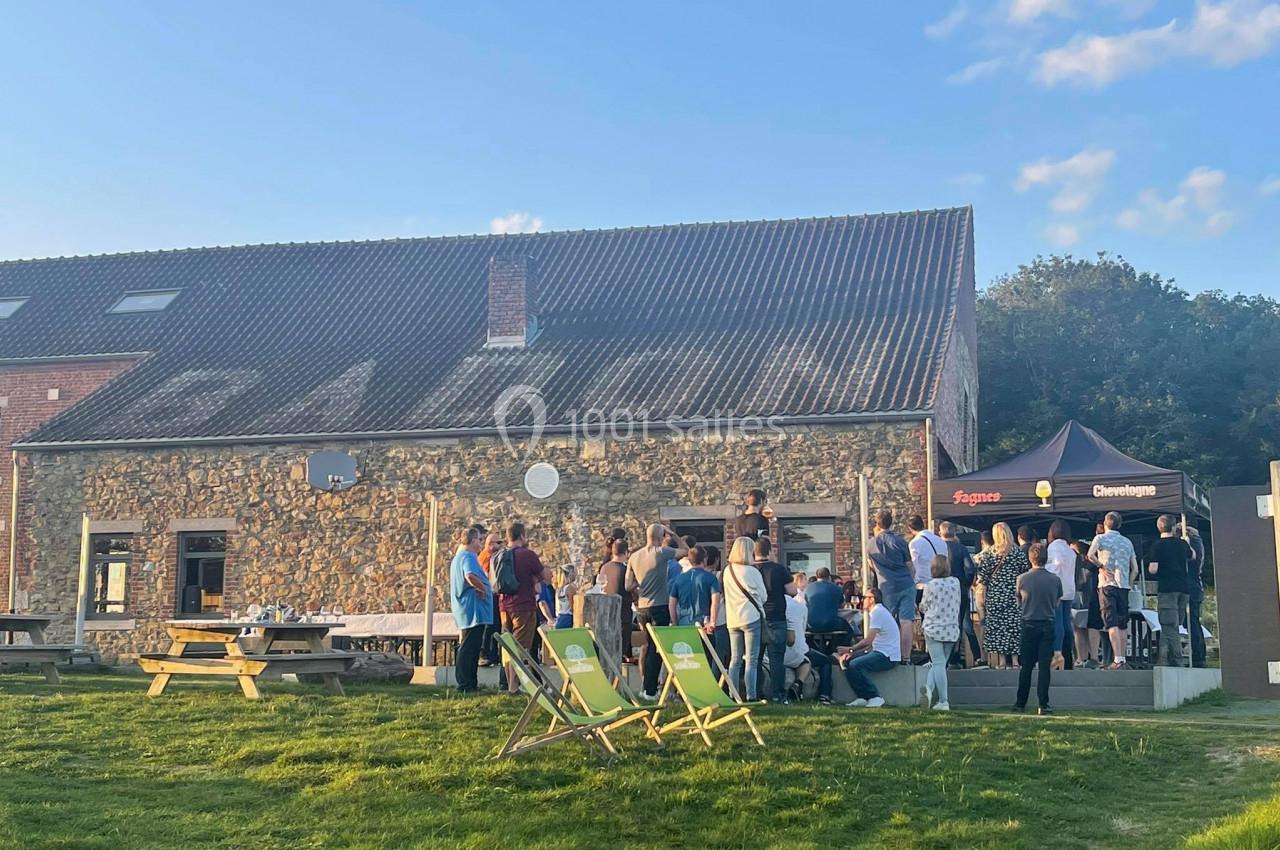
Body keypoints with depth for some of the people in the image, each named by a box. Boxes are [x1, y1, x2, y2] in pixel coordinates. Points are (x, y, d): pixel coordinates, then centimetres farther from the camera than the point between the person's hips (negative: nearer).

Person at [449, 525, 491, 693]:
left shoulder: (458, 557, 19)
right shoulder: (468, 556, -14)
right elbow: (470, 576, -33)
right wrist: (482, 588, -19)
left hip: (464, 610, 11)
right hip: (473, 608, -11)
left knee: (468, 648, 14)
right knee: (469, 648, -8)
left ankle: (469, 684, 18)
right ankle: (466, 685, -7)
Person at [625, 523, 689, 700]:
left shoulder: (634, 556, 6)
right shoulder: (661, 552, -10)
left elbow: (629, 586, 8)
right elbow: (685, 550, 3)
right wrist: (672, 533, 7)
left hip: (641, 608, 6)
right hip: (660, 606, -6)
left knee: (646, 646, 15)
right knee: (656, 649, -2)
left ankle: (646, 686, 20)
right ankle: (650, 690, -3)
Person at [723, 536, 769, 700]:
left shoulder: (727, 571, 5)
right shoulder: (752, 572, -10)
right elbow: (763, 597, 0)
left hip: (732, 619, 5)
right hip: (751, 618, -5)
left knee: (735, 660, 11)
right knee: (751, 660, -3)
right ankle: (750, 696, -7)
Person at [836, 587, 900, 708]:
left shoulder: (877, 612, -13)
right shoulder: (878, 611, 19)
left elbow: (868, 640, -20)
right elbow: (870, 643, 15)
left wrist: (851, 649, -9)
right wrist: (852, 652, 4)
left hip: (887, 657, -10)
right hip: (880, 653, 10)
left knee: (855, 665, -25)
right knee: (847, 662, 6)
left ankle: (875, 697, -16)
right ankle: (862, 698, 2)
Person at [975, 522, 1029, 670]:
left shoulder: (989, 553, -4)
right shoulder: (1018, 552, -1)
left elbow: (982, 575, -4)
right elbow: (1026, 572, 2)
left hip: (995, 596, -1)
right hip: (1014, 595, 1)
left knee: (996, 625, 3)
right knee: (1014, 625, 5)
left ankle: (1001, 661, 0)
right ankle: (1015, 659, 3)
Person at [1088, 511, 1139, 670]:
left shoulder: (1101, 538, 2)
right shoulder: (1127, 542, 15)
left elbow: (1090, 555, -19)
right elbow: (1135, 569, 12)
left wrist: (1101, 566, -6)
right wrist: (1128, 585, 17)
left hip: (1107, 585, -4)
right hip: (1124, 586, 4)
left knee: (1112, 624, -9)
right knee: (1123, 625, 10)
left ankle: (1118, 660, -18)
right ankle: (1124, 660, 10)